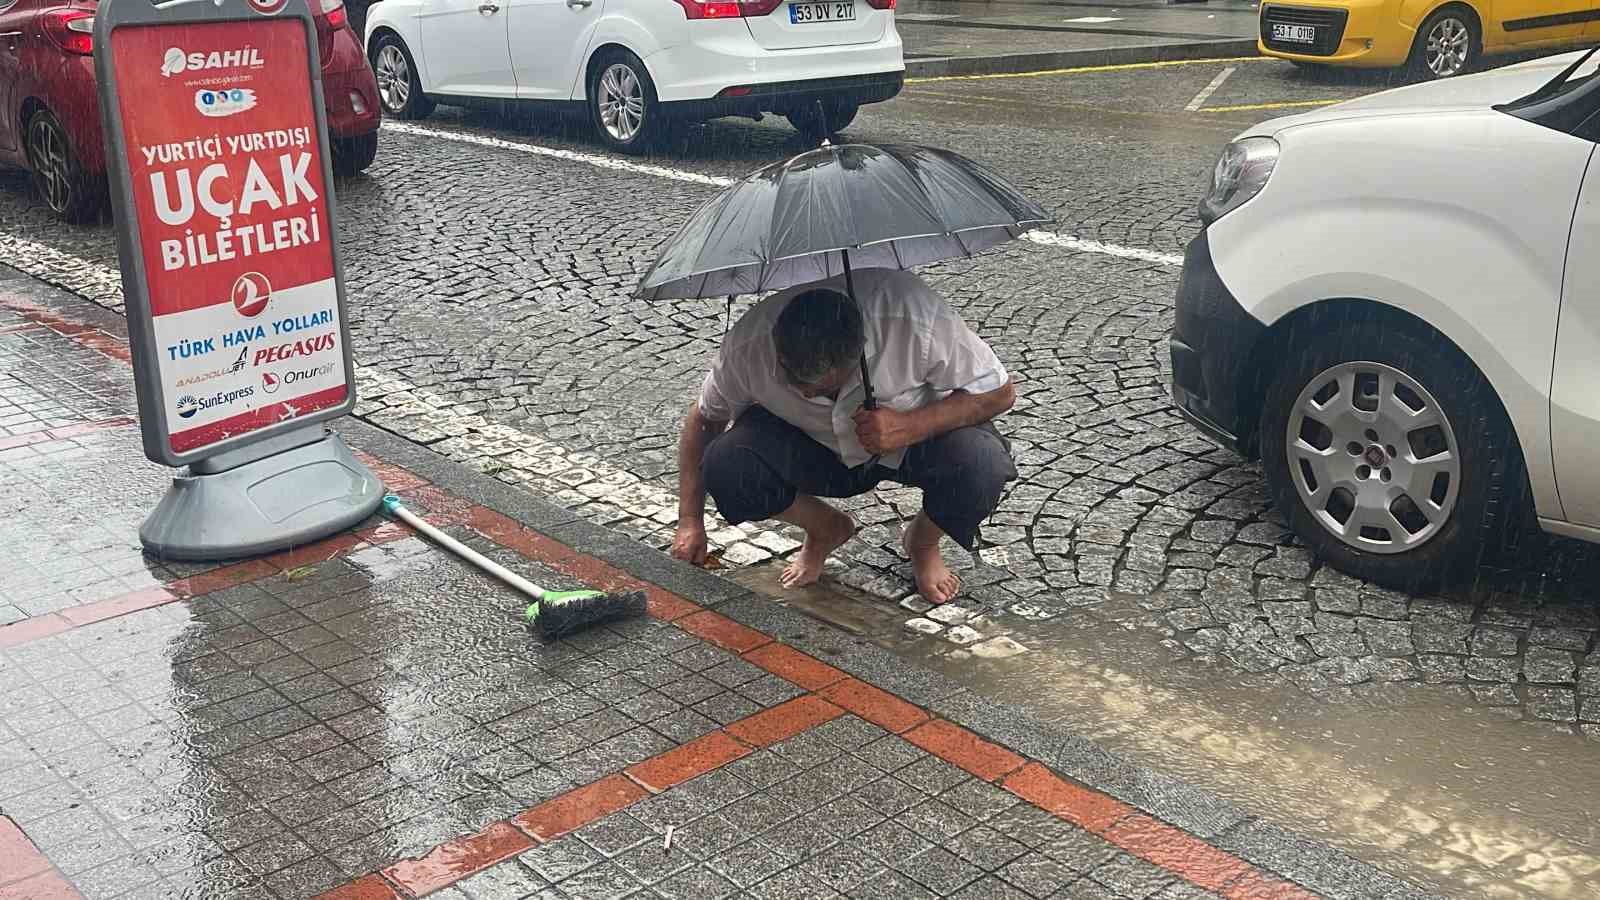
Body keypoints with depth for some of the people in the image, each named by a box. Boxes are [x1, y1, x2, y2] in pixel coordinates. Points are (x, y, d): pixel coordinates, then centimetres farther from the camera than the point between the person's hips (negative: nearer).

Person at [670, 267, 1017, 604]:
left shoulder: (916, 319, -37)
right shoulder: (748, 345, -28)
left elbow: (1000, 393, -23)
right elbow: (705, 419, -8)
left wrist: (910, 426, -37)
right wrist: (690, 520, -11)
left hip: (920, 429, -1)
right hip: (817, 447, 2)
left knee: (979, 469, -34)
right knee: (724, 468, -26)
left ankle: (923, 542, 4)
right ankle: (826, 529, 8)